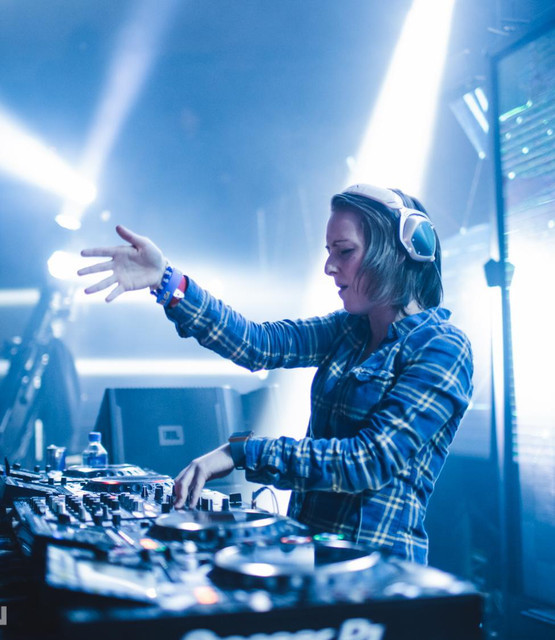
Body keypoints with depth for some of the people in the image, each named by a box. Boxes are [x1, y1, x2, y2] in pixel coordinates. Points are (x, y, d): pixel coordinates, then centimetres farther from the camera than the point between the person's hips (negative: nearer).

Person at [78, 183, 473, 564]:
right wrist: (167, 282, -12)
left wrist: (243, 451, -20)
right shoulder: (351, 330, 10)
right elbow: (260, 344, -2)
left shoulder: (442, 348, -11)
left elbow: (373, 460, -19)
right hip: (309, 551, 6)